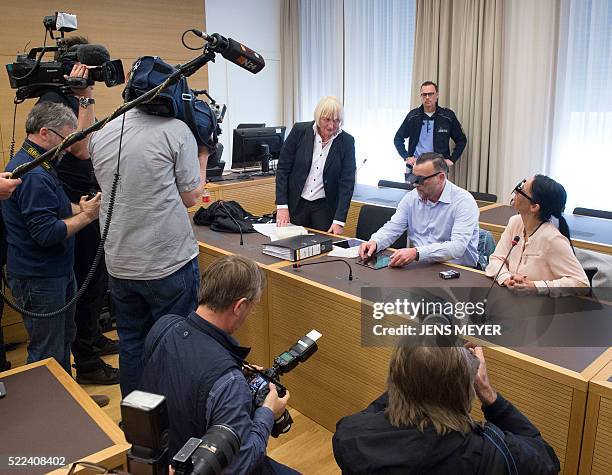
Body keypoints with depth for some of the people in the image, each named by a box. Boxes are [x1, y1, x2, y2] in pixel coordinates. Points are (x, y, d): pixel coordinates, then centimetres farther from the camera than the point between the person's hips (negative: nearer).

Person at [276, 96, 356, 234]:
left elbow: (347, 182, -7)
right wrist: (282, 206, -9)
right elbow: (283, 168, -3)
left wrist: (339, 221, -14)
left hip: (326, 207, 0)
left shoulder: (346, 142, -6)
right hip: (296, 204, 1)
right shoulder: (299, 131, -6)